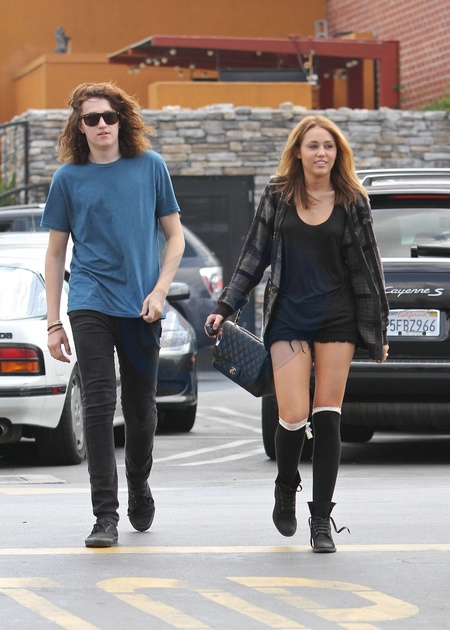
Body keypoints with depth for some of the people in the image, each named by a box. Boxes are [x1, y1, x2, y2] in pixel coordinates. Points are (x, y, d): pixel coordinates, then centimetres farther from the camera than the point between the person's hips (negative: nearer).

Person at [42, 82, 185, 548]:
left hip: (141, 306, 1)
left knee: (141, 408, 9)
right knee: (98, 405, -10)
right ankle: (105, 516, -10)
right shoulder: (68, 178, 4)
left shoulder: (150, 167, 4)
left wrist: (159, 291, -4)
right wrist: (53, 322, 3)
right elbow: (55, 253, 8)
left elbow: (175, 236, 10)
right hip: (91, 304, -1)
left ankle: (139, 490, 34)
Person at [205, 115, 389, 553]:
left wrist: (378, 330, 6)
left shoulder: (350, 202, 4)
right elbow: (254, 255, 9)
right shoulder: (278, 195, 4)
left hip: (337, 317, 0)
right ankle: (286, 490, 21)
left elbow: (366, 268, 7)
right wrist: (225, 308, 3)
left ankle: (321, 521, 3)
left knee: (327, 417, -3)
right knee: (293, 415, -10)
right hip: (287, 316, 0)